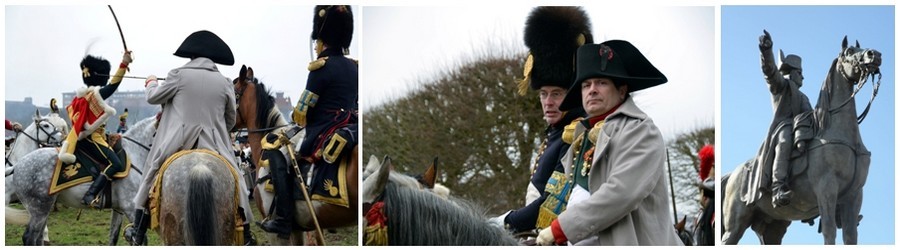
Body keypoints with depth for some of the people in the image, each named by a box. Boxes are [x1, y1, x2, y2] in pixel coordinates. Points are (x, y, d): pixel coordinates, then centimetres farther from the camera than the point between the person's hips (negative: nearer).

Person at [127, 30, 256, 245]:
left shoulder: (179, 75, -2)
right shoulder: (224, 82, 6)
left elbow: (153, 98, 9)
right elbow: (231, 119, 13)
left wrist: (151, 84, 31)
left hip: (176, 144, -1)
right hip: (214, 145, 1)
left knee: (150, 179, 15)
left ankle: (138, 233, 18)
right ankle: (245, 236, 7)